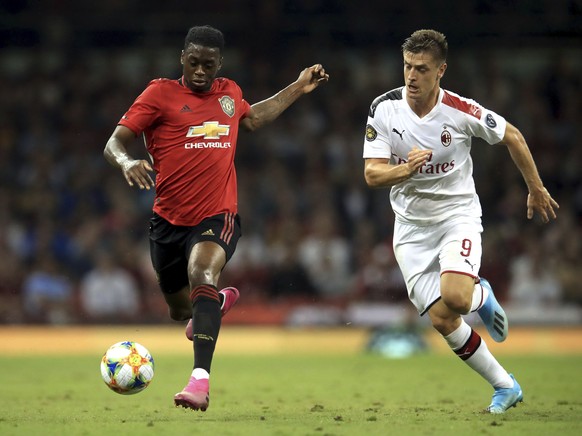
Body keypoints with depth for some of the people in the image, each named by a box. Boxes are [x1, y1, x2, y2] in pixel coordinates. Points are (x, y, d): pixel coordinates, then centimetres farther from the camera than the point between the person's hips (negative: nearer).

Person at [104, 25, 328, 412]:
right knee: (181, 311, 16)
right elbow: (115, 142, -7)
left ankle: (200, 380, -43)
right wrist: (127, 162, -30)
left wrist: (298, 89, 30)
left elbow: (252, 118, 34)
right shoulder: (161, 93, -3)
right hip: (170, 220, 1)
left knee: (202, 273, -32)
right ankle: (219, 301, 55)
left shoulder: (229, 93, 9)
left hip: (218, 218, -1)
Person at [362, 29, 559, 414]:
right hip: (412, 224, 3)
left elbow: (512, 136, 1)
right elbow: (372, 174, -13)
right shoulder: (384, 109, -11)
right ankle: (505, 386, 10)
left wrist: (536, 190, 9)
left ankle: (482, 296, 10)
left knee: (455, 297, -29)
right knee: (441, 318, -8)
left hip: (458, 213, -2)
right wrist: (406, 170, -34)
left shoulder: (460, 111, -16)